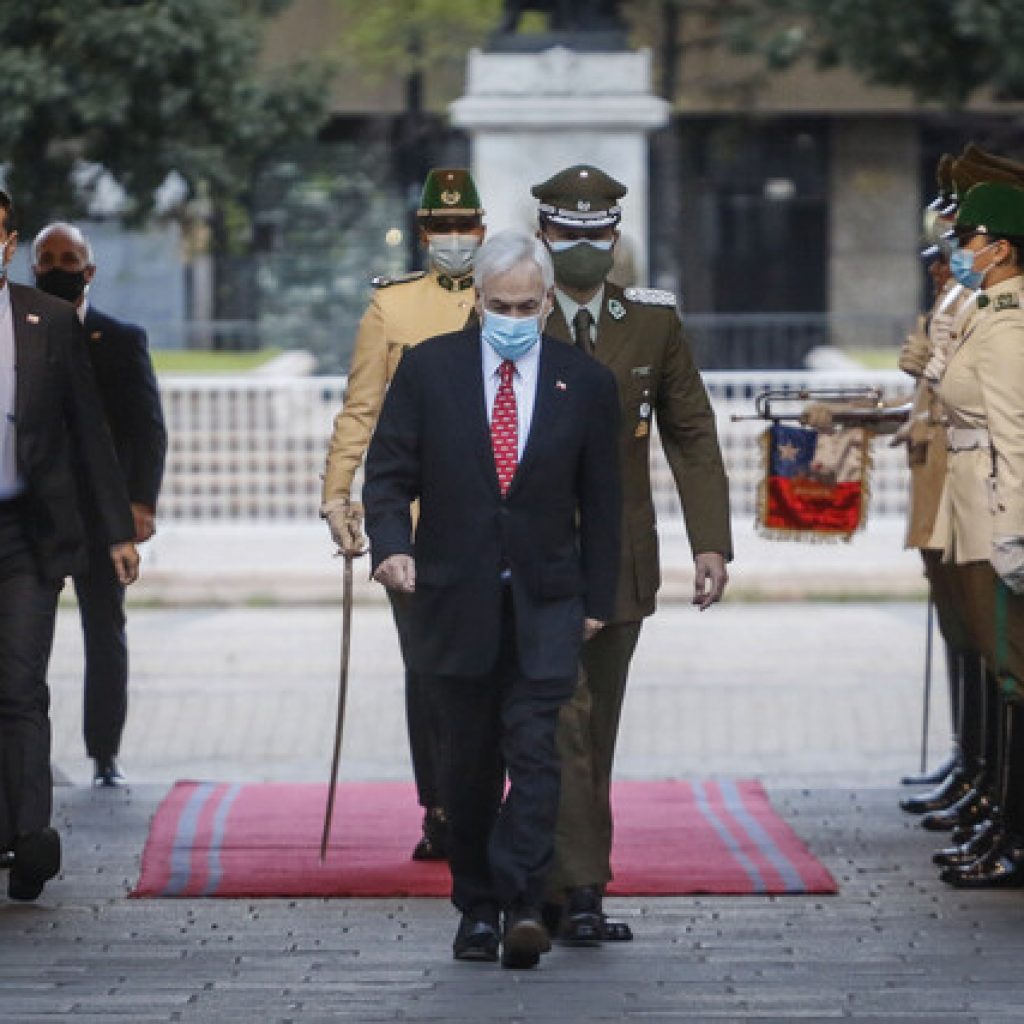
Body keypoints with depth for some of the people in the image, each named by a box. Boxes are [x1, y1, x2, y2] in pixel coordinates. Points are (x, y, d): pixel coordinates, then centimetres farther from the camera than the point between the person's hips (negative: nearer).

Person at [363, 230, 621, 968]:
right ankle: (476, 908, 16)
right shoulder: (429, 368, 2)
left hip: (545, 602, -1)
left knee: (534, 751, -12)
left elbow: (601, 501, 8)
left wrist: (597, 599, 5)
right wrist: (392, 544, -17)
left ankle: (522, 906, -17)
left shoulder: (585, 383, 3)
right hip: (456, 597, 1)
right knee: (472, 762, 8)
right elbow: (390, 471, 2)